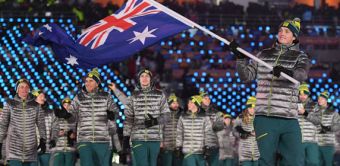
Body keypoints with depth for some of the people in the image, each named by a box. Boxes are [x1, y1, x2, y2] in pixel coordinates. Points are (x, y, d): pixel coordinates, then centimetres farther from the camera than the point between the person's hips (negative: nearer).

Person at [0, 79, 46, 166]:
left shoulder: (36, 105, 7)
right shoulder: (10, 104, 3)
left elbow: (41, 124, 8)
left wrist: (43, 140, -1)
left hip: (31, 146, 2)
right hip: (14, 145, -2)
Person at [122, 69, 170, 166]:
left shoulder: (160, 95, 6)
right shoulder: (133, 96, 6)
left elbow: (166, 115, 5)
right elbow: (128, 119, 5)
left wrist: (155, 121, -16)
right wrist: (125, 139, -1)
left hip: (155, 138, 1)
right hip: (138, 138, -1)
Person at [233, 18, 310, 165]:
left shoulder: (300, 57, 8)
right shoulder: (264, 55, 15)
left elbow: (302, 74, -14)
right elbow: (247, 76, 15)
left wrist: (286, 72, -36)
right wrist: (240, 57, -2)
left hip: (289, 120, -1)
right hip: (264, 118, 1)